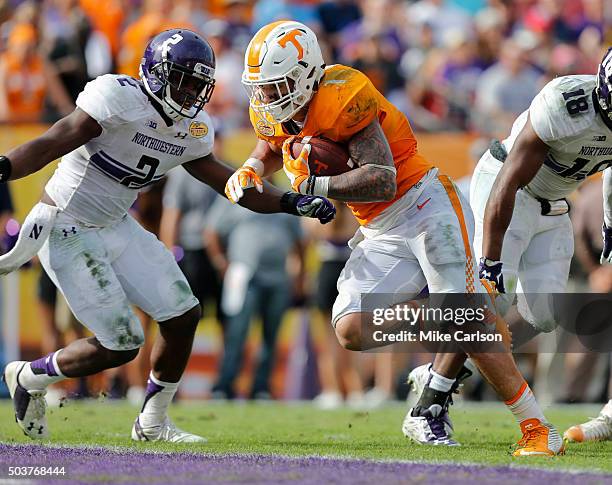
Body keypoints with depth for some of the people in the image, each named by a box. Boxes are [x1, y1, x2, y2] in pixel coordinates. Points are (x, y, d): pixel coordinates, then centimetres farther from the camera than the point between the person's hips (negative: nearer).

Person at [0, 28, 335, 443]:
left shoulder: (192, 132, 2)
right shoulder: (120, 98, -23)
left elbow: (230, 184, 12)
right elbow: (53, 145, -29)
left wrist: (291, 202, 0)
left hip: (117, 227, 8)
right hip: (67, 231, -8)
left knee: (183, 315, 2)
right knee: (120, 346, -8)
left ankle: (153, 424, 20)